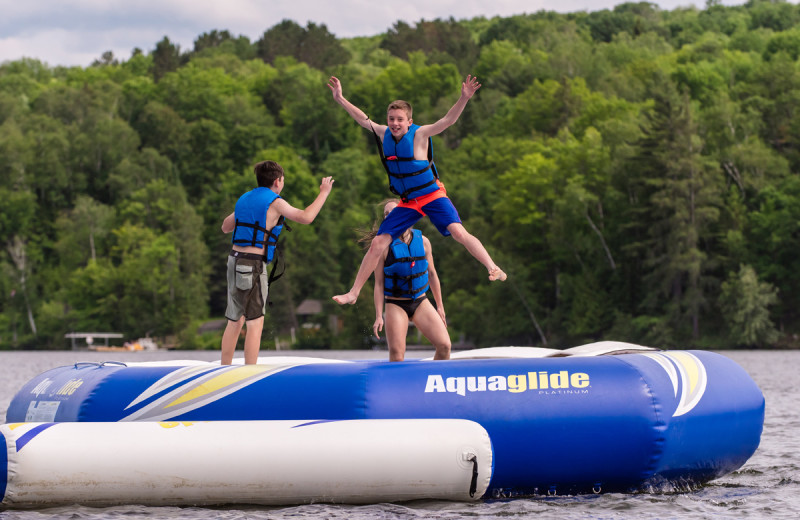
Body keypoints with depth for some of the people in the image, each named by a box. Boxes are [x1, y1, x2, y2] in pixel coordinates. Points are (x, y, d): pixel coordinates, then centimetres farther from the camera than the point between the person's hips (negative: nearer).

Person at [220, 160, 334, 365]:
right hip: (253, 265, -8)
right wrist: (324, 193, 9)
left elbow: (226, 227, 27)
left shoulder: (245, 199, 15)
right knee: (255, 323, -6)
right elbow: (306, 217, -3)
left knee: (234, 322, 14)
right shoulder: (274, 202, -7)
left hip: (235, 261, 8)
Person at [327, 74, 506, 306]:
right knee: (378, 243, 1)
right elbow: (364, 119, 14)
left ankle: (493, 269, -25)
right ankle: (353, 293, 8)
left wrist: (464, 99, -43)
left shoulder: (419, 134, -16)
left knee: (458, 231, -27)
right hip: (407, 202, 5)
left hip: (432, 195, -5)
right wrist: (340, 99, 14)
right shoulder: (385, 134, -1)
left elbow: (448, 120, -28)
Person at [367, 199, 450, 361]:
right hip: (396, 305, -3)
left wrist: (439, 306, 14)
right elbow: (379, 283, -6)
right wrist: (378, 316, -11)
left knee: (444, 345, -10)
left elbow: (432, 274, 13)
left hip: (421, 302, 3)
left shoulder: (422, 241, 3)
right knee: (396, 356, -13)